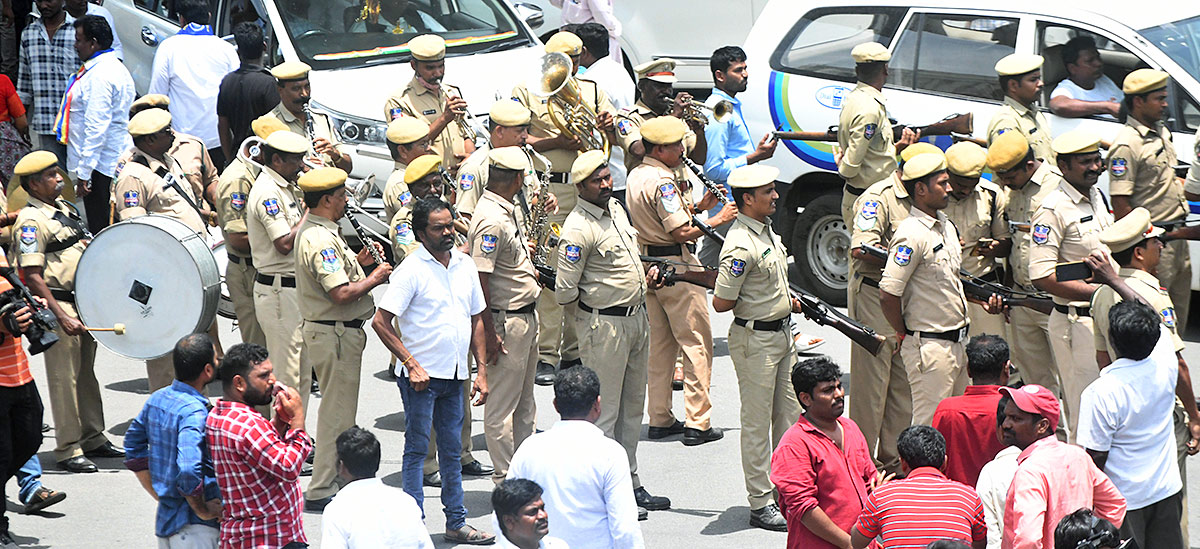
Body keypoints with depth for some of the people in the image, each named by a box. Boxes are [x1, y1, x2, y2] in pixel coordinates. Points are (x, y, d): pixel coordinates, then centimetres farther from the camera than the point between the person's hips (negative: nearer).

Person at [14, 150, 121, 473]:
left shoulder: (63, 207, 12)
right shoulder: (31, 221, -16)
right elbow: (32, 277, -20)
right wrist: (62, 317, -24)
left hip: (84, 301, 9)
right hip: (58, 304, -9)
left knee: (86, 371, 16)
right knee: (64, 377, -3)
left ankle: (93, 438, 27)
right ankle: (68, 450, 3)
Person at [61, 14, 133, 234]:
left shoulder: (100, 75, -18)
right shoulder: (116, 67, 16)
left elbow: (96, 127, -23)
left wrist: (83, 173, -21)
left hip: (100, 165, -11)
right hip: (117, 163, 11)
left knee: (100, 231, -8)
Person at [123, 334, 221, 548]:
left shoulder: (157, 399, 5)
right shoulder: (194, 413, -21)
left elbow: (133, 449, 16)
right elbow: (188, 472, -31)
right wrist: (203, 510, -16)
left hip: (165, 520, 8)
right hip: (195, 529, -8)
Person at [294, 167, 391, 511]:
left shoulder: (310, 230, 10)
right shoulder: (320, 240, -24)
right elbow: (341, 293, -30)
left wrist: (357, 261, 11)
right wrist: (374, 279, -15)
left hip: (323, 329, 11)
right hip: (335, 334, -11)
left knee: (339, 410, 21)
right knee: (337, 414, -4)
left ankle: (339, 478, 32)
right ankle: (321, 492, 0)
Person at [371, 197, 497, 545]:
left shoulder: (465, 265, 8)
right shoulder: (412, 271, -11)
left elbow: (476, 320, 16)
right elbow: (380, 322, -14)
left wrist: (482, 370, 10)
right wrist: (412, 365, -15)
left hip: (454, 376, 6)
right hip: (422, 375, -6)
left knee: (452, 450, 13)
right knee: (417, 449, 0)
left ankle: (457, 523, 20)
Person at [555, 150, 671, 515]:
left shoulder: (615, 208, 9)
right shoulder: (578, 229, -19)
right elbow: (564, 292, -21)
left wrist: (645, 273, 9)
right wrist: (595, 298, -3)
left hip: (638, 317, 9)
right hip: (604, 325, -9)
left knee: (633, 405, 15)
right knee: (605, 410, -3)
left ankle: (629, 481, 25)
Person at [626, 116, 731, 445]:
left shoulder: (636, 176, 12)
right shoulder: (662, 181, -19)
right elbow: (681, 232, -22)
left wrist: (696, 207, 12)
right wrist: (718, 219, -12)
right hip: (677, 268, -10)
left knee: (660, 343, 14)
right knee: (697, 342, -4)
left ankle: (660, 420, 18)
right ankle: (697, 423, -5)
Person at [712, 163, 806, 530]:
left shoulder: (767, 230, 9)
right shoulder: (741, 246, -22)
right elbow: (721, 303, -22)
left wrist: (786, 300, 5)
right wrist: (782, 303, -9)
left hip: (781, 334, 9)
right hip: (755, 339, -9)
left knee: (790, 416, 15)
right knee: (758, 423, -2)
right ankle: (760, 504, 4)